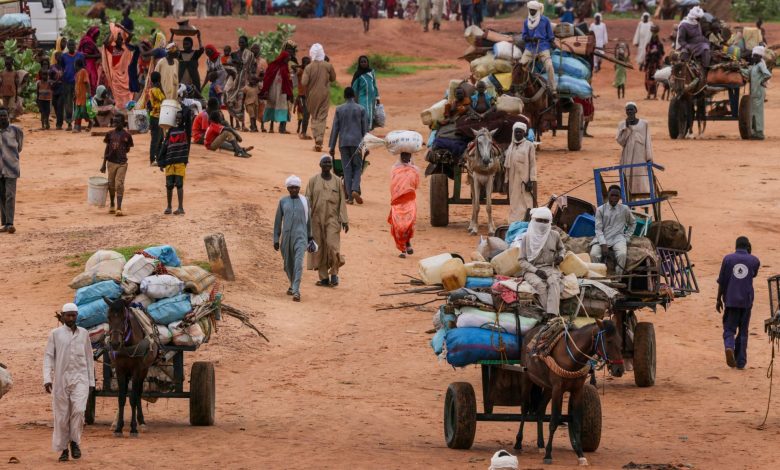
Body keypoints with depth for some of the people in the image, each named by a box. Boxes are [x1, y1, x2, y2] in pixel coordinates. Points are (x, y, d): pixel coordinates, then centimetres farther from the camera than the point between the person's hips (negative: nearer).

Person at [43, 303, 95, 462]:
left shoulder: (84, 334, 8)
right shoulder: (55, 334, 2)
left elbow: (89, 358, 13)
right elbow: (48, 357, -1)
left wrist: (91, 382, 11)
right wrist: (47, 379, -12)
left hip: (80, 378, 1)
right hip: (61, 379, -1)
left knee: (79, 410, -18)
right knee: (62, 415, 2)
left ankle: (75, 441, 0)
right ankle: (63, 449, 14)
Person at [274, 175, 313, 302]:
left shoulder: (304, 201, 4)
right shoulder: (283, 201, 5)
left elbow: (308, 220, 13)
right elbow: (278, 221, 8)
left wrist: (309, 238, 17)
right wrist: (276, 239, 5)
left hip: (300, 236, -2)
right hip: (286, 236, 2)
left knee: (298, 262, -18)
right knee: (288, 264, 12)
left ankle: (296, 291, -22)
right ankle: (292, 284, 40)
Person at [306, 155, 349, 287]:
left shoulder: (337, 182, 6)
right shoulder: (313, 181, 5)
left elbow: (342, 202, 6)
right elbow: (308, 200, 4)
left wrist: (344, 220, 0)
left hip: (332, 218, -1)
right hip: (317, 219, 1)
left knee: (332, 245, -16)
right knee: (319, 249, 1)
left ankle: (334, 273, -1)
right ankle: (324, 278, 7)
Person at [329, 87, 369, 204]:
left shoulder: (339, 110, 2)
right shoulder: (361, 110, 1)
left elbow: (335, 129, 3)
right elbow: (365, 129, 3)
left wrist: (332, 147, 7)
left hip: (343, 143, 1)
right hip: (357, 142, -1)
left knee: (347, 169, 4)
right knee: (357, 167, 8)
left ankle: (350, 196, 1)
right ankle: (355, 189, -15)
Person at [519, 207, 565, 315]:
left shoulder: (554, 236, 9)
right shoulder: (527, 237, 2)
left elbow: (562, 248, 30)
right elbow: (522, 261, 2)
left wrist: (561, 256, 5)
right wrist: (536, 271, -13)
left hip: (550, 268, 1)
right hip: (531, 269, -1)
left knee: (554, 282, -34)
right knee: (540, 285, -36)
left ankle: (552, 315, -47)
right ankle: (547, 312, -39)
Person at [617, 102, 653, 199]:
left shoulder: (644, 124, 5)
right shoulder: (622, 125, 7)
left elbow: (648, 141, 4)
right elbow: (621, 141, -3)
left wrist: (649, 158, -4)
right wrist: (627, 127, -9)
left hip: (641, 157, -1)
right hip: (628, 157, 1)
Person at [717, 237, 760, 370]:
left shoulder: (728, 259, 0)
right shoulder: (754, 261, 2)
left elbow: (722, 281, 1)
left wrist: (719, 300, 9)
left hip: (731, 300, -1)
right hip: (746, 301, 1)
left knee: (729, 329, 4)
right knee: (743, 331, 10)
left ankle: (729, 347, -26)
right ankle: (741, 361, 9)